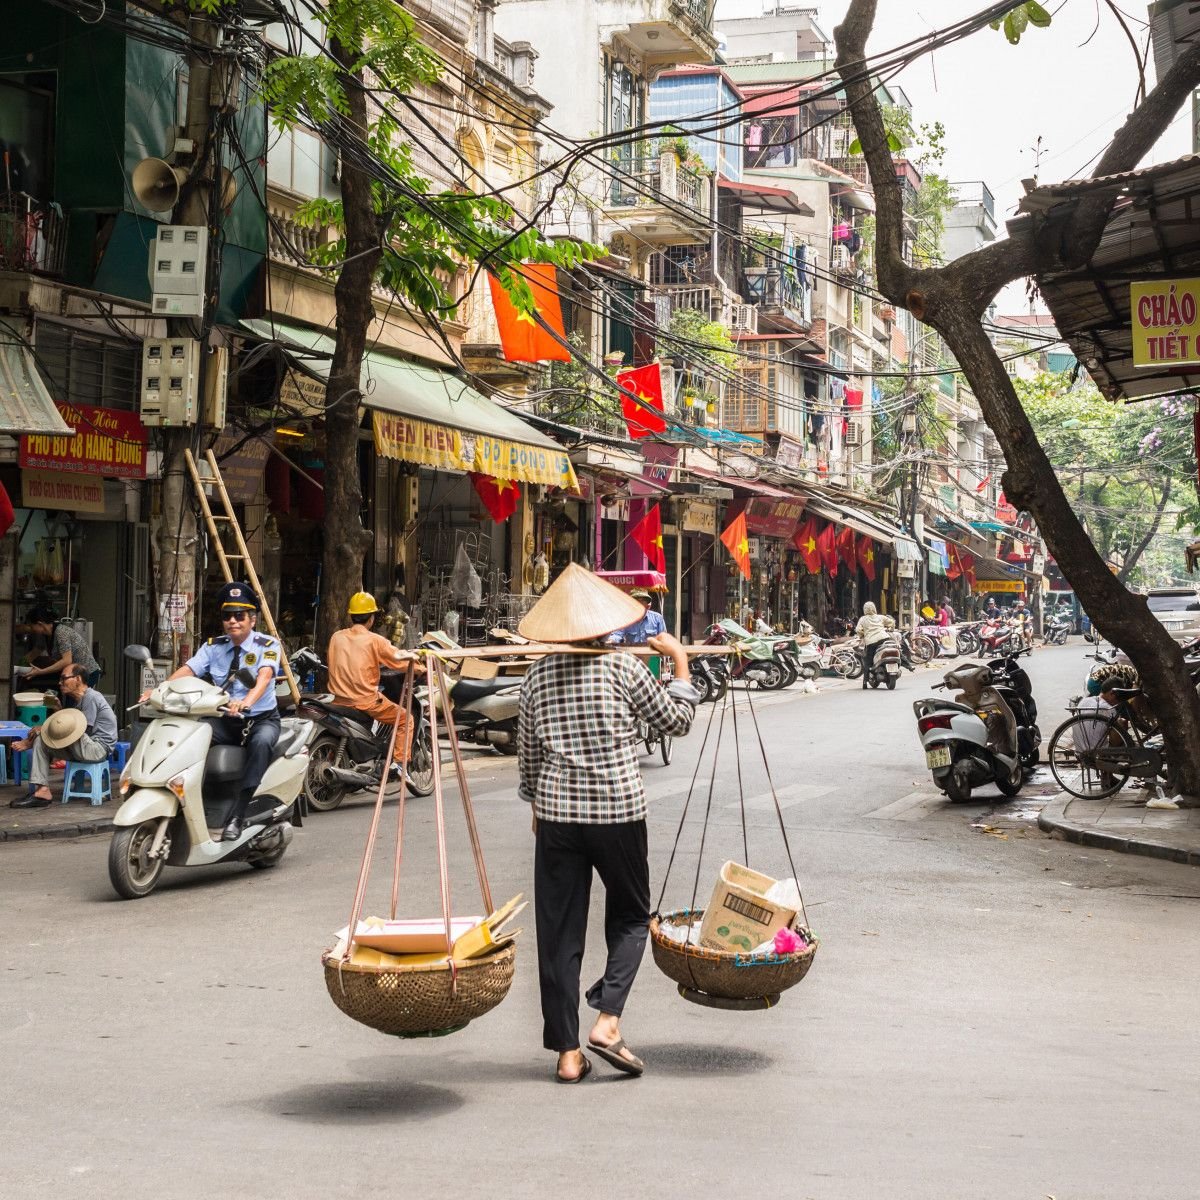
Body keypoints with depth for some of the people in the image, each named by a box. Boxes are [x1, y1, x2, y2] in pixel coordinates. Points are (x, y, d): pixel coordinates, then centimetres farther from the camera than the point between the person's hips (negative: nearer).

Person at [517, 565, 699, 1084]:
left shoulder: (538, 676, 5)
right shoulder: (622, 668, -4)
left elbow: (527, 754, 12)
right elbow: (675, 721, 7)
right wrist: (680, 661, 18)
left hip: (556, 812, 2)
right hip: (618, 810, -2)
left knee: (559, 931, 7)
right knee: (630, 918, 15)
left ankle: (567, 1051, 8)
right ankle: (607, 1021, -3)